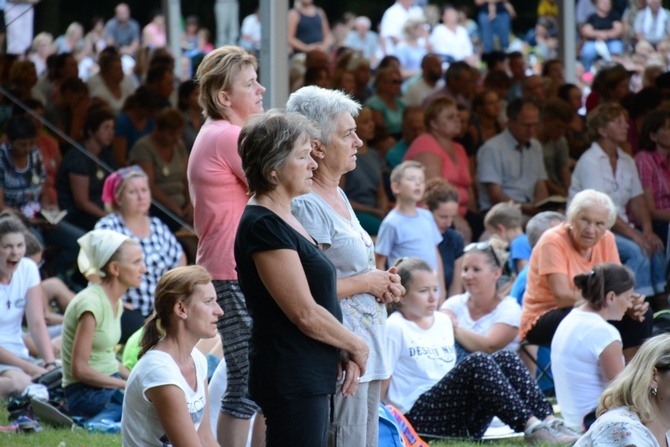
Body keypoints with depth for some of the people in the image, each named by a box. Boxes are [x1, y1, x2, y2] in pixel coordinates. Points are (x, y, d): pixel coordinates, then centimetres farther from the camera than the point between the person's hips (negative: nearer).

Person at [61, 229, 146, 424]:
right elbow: (80, 369, -19)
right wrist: (129, 385, -15)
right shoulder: (91, 304, -17)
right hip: (88, 393, -9)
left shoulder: (115, 302, 10)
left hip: (111, 383, 9)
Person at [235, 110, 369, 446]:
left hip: (309, 376, 10)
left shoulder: (284, 218, 15)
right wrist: (356, 346, -5)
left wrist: (345, 354, 6)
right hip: (290, 377, -10)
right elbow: (305, 314, -18)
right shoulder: (263, 226, -16)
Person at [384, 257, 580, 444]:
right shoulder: (395, 328, -3)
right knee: (477, 362, -29)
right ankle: (531, 427, -39)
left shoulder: (444, 321, 19)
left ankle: (548, 420, -28)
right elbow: (383, 378, -4)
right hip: (419, 416, -7)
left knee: (505, 358, -12)